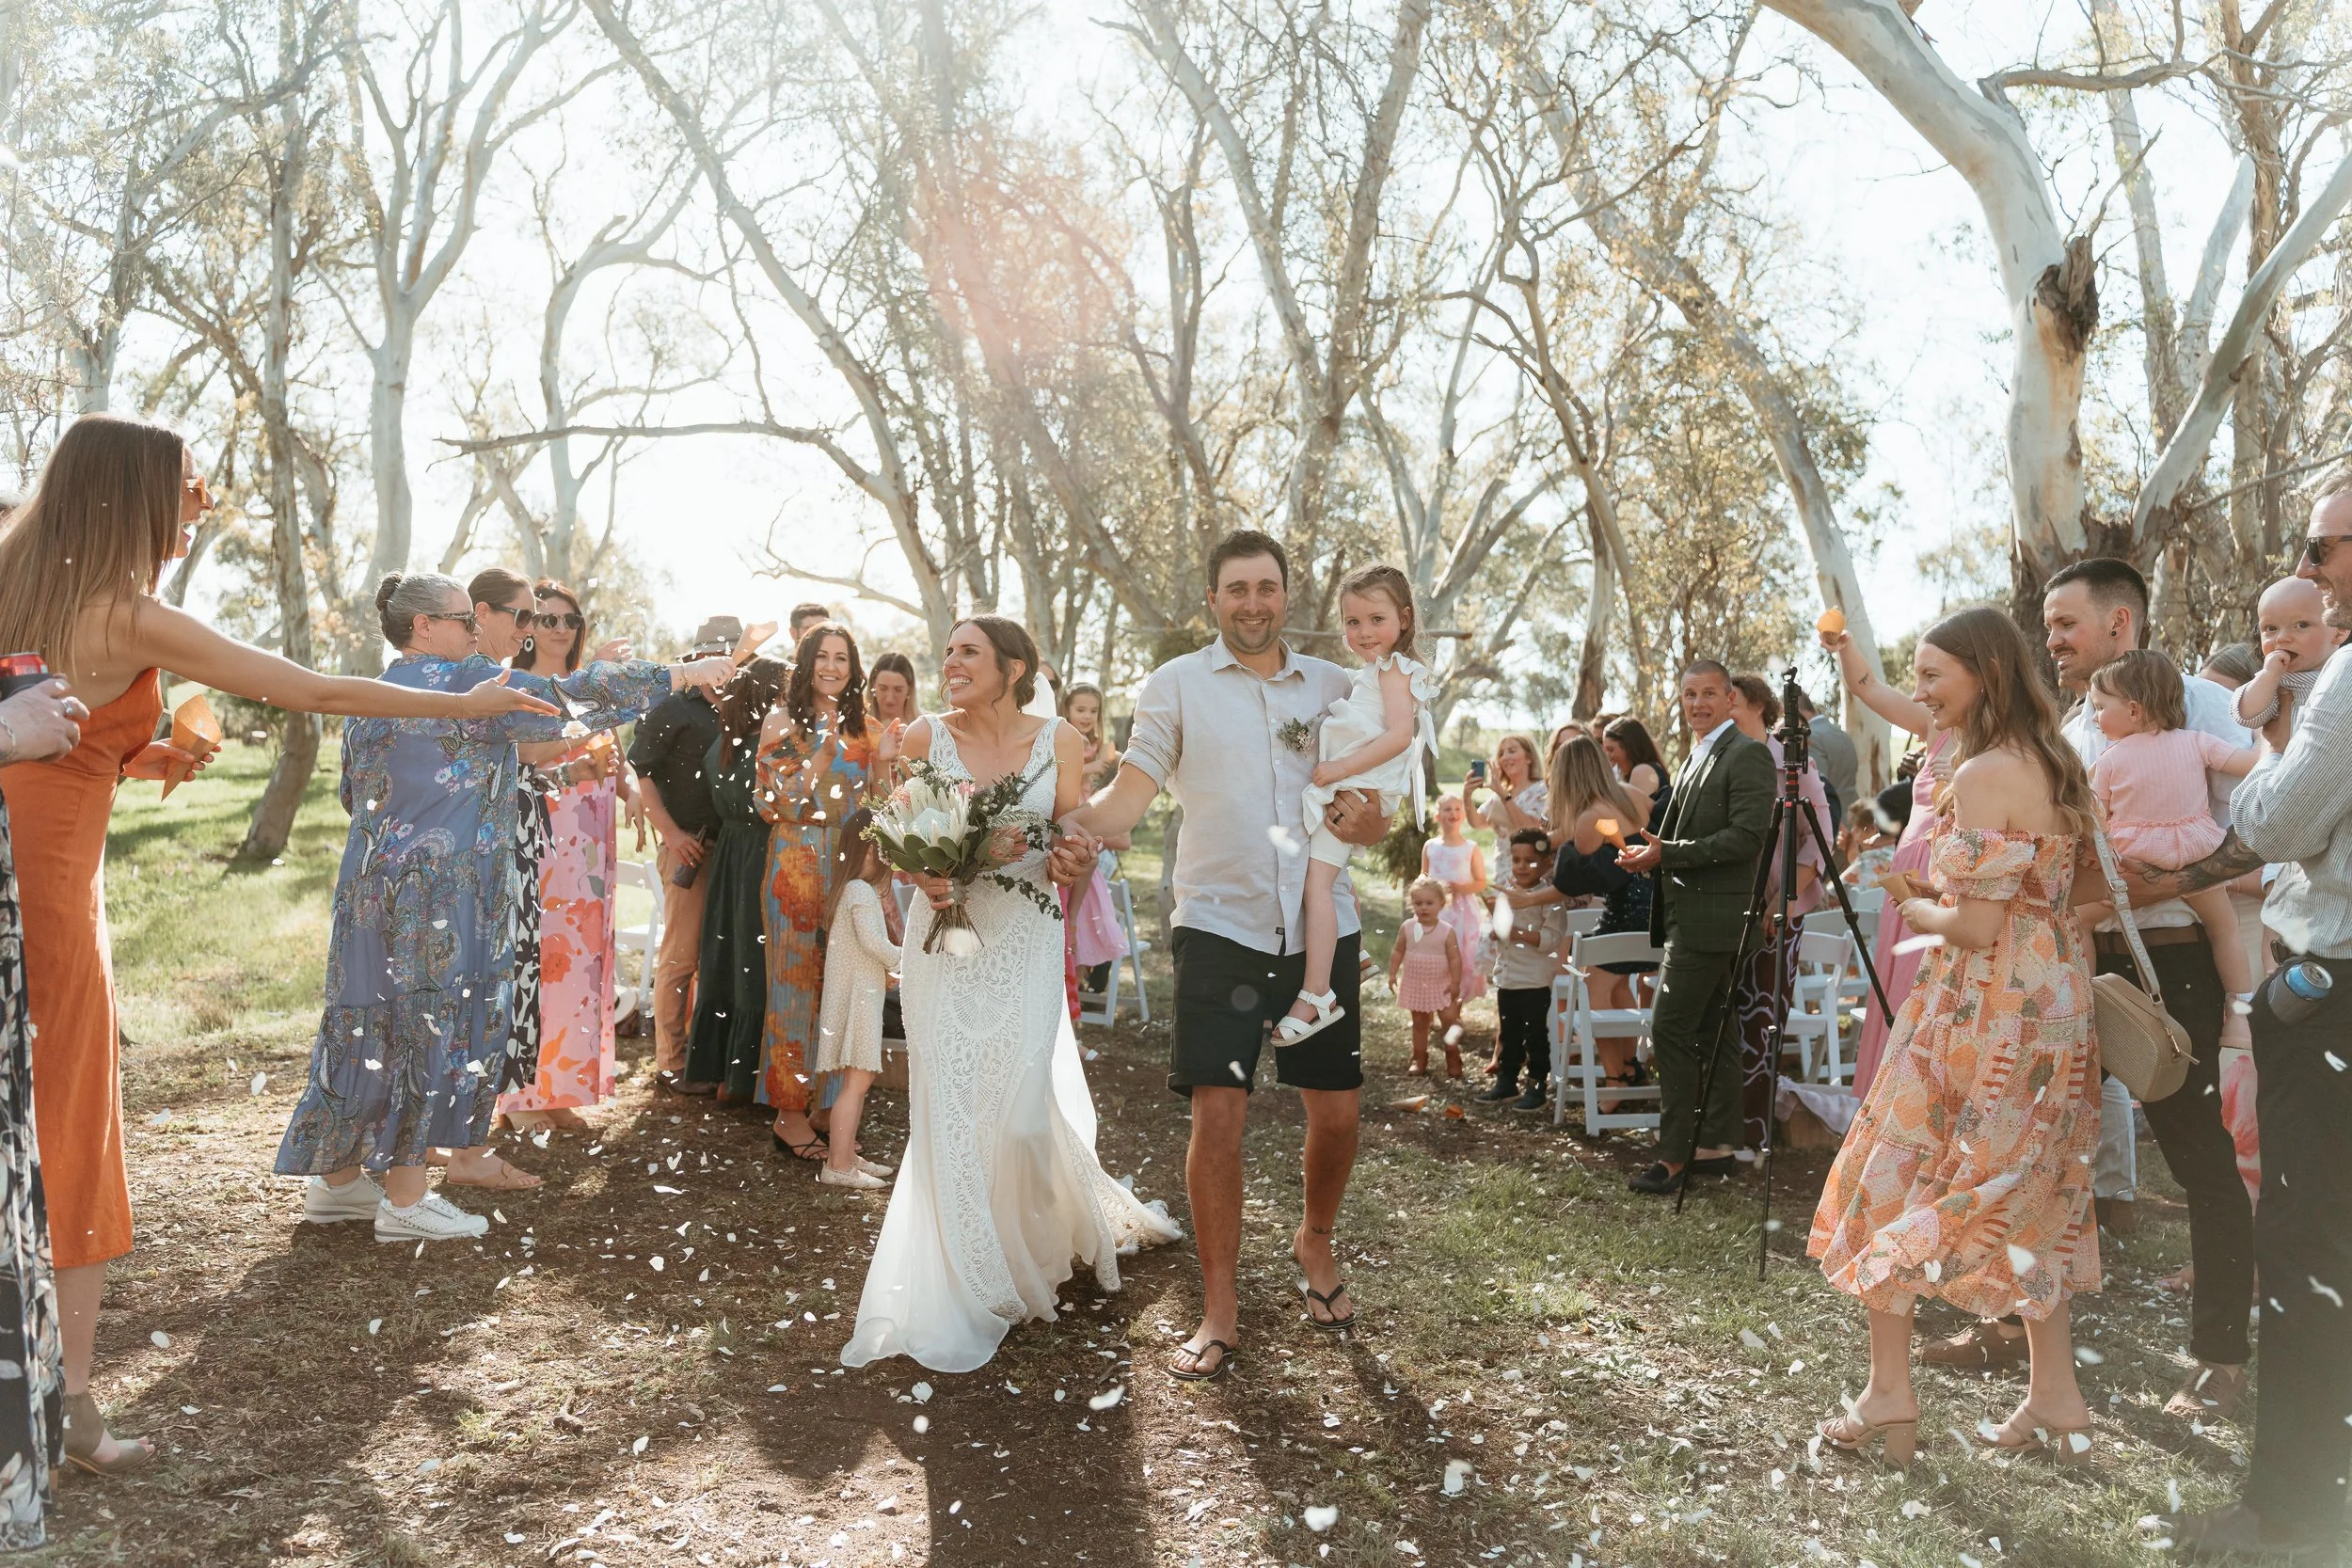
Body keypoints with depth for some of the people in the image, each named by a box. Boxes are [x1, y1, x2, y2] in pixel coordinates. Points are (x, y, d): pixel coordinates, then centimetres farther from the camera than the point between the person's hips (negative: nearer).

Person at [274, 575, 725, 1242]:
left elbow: (353, 793, 22)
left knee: (376, 1025, 14)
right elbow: (567, 703, -14)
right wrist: (677, 675, -10)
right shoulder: (462, 681, -10)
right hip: (439, 892, -8)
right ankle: (405, 1200, 5)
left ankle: (338, 1179, 24)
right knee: (432, 1025, -1)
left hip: (374, 882, 8)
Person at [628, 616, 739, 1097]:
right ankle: (670, 1064, 3)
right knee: (681, 957, -4)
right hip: (690, 848, -6)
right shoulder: (674, 710, -1)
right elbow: (639, 771, -7)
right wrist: (670, 832, -15)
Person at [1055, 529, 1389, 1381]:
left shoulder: (1334, 686, 9)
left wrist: (1370, 822, -12)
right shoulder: (1176, 685, 2)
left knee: (1337, 1110, 7)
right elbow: (1130, 791, -8)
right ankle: (1219, 1308, 10)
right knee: (1217, 1113, -5)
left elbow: (1380, 813, 11)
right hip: (1220, 928, -2)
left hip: (1321, 928, 3)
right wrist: (1080, 828, -29)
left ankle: (1315, 1240, 37)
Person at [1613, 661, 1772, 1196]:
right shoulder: (1696, 757, 19)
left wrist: (1666, 853, -21)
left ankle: (1676, 1153, -5)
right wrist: (1650, 856, 7)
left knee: (1670, 1031, -10)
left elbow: (1747, 838, -20)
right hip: (1691, 917, 10)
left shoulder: (1748, 754, -10)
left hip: (1709, 918, -10)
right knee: (1709, 1033, 12)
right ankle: (1716, 1146, 19)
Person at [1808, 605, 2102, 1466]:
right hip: (2055, 1004, 9)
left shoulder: (1983, 775, -19)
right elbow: (2073, 890, 15)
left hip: (1984, 1010, -9)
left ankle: (1889, 1395, 10)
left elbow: (1980, 924, -21)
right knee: (2025, 1198, 16)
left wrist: (1918, 914, -3)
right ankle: (2056, 1401, 22)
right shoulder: (2058, 765, 9)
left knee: (1896, 1183, 3)